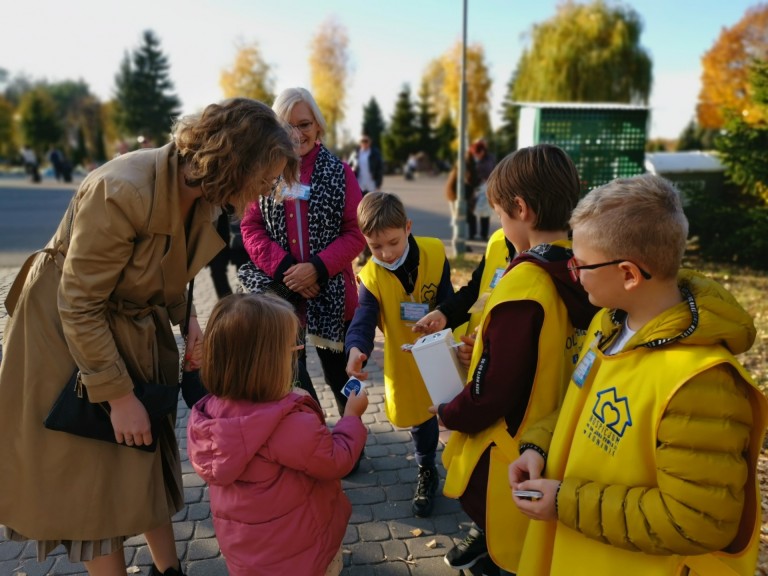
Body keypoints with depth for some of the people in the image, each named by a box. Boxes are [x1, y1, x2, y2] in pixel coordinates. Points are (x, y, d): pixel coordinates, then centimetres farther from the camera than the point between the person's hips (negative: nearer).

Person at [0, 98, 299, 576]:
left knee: (150, 451, 15)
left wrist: (187, 319, -9)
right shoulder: (123, 192, -33)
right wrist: (119, 395, -21)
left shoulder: (203, 193, -9)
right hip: (71, 328, -7)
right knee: (94, 469, 4)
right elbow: (79, 306, -25)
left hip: (139, 326, 7)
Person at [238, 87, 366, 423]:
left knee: (339, 375, 14)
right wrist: (284, 268, -13)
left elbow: (356, 232, -5)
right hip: (281, 291, 2)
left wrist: (317, 268, -17)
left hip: (330, 292, -1)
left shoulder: (338, 172, -3)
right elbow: (250, 227, 2)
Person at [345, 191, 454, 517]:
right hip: (407, 360, 0)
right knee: (419, 415, 17)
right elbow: (364, 319, -29)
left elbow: (448, 301, -12)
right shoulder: (371, 277, -18)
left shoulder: (434, 254, -19)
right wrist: (356, 349, -49)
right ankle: (426, 473, 42)